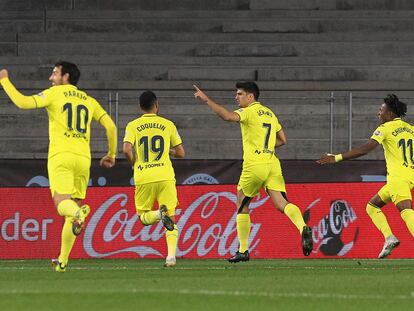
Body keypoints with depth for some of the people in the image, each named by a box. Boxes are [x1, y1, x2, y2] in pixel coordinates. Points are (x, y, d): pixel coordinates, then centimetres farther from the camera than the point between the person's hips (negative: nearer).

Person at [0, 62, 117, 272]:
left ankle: (79, 213, -51)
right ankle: (62, 261, 10)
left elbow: (22, 102, -5)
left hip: (61, 155, -5)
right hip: (83, 158, 5)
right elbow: (110, 126, 12)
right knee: (71, 208, 10)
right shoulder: (89, 101, 20)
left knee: (62, 203, -14)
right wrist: (111, 155, 23)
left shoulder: (54, 93, 6)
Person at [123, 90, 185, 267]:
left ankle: (159, 213, -20)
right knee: (171, 219, 6)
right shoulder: (168, 125, 7)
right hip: (165, 176, 1)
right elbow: (181, 153, 9)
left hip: (143, 178, -1)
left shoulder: (133, 126, 3)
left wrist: (134, 163, 9)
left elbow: (127, 150, -11)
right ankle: (171, 255, -13)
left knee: (144, 217, 14)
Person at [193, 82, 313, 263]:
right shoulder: (269, 113, 19)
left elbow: (228, 116, -24)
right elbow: (282, 140, 23)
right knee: (282, 203, -6)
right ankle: (303, 228, -35)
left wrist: (207, 100, -21)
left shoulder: (249, 112, -5)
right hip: (272, 164, 6)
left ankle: (243, 251, 15)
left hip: (254, 166, -6)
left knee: (242, 206, 12)